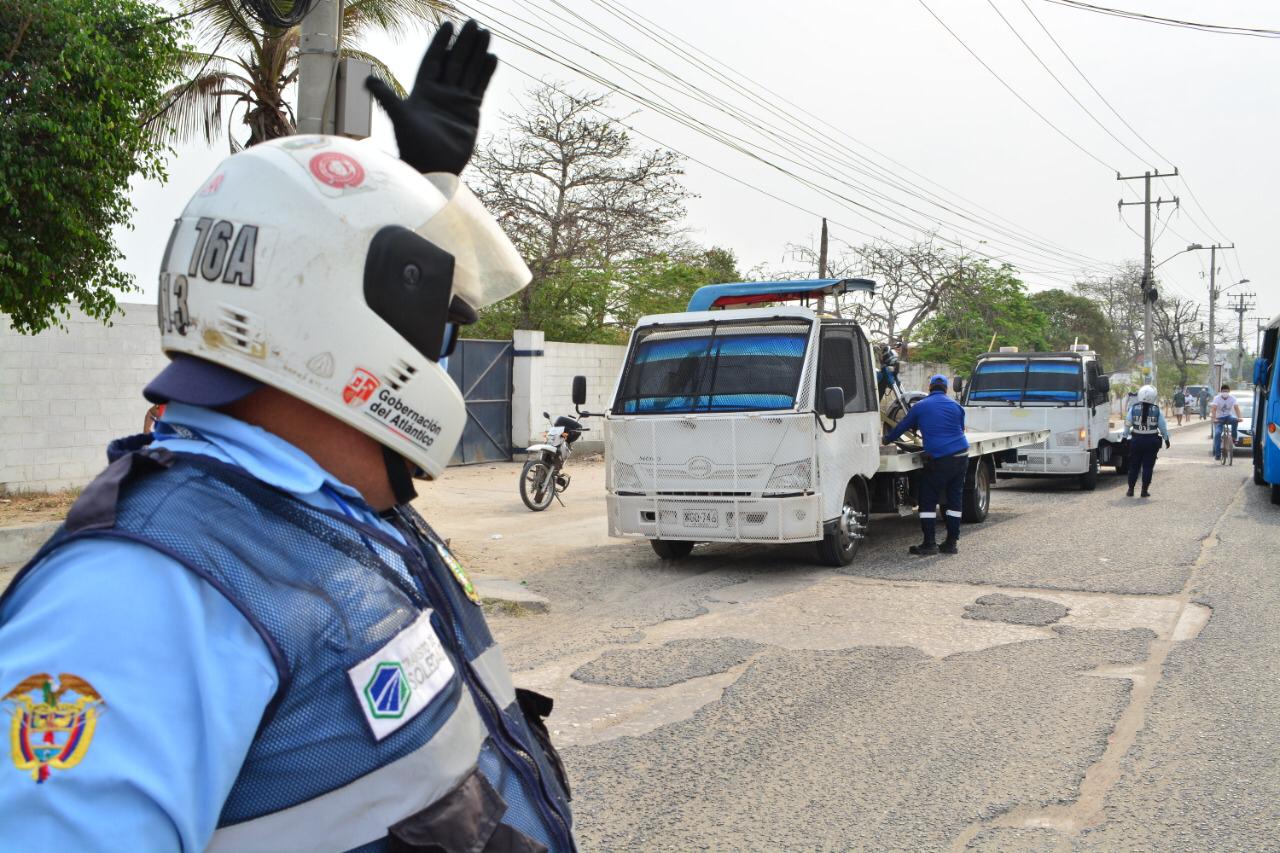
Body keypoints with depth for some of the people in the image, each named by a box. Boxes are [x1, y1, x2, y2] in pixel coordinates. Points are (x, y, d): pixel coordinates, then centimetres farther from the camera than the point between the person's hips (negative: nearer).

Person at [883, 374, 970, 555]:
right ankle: (951, 542, 12)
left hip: (938, 459, -4)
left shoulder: (920, 407, 3)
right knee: (955, 499, 11)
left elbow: (901, 427, 13)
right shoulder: (956, 406, 10)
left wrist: (886, 440, 31)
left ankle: (930, 543, -1)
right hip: (961, 456, 4)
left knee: (928, 501, 3)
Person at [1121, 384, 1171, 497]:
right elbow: (1163, 427, 2)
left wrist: (1124, 436, 12)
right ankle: (1145, 490, 7)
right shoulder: (1157, 410, -4)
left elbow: (1127, 424, -1)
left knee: (1133, 466, 11)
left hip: (1136, 440, 1)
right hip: (1152, 441, -1)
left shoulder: (1133, 408, -4)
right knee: (1148, 467, 6)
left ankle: (1130, 489, 14)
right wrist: (1166, 439, 16)